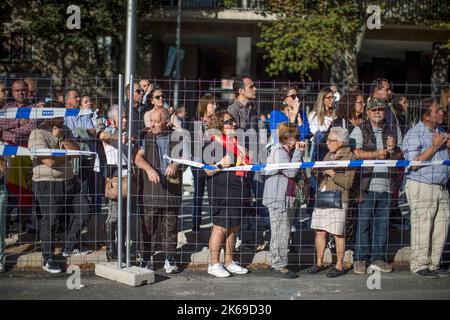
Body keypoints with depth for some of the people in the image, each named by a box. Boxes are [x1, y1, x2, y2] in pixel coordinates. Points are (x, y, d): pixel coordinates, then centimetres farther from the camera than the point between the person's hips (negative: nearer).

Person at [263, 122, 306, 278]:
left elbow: (297, 172, 17)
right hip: (278, 199, -10)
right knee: (280, 233, -8)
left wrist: (301, 152, 7)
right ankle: (279, 266, -4)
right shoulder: (279, 152, -12)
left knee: (284, 233, 12)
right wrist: (298, 152, -14)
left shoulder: (288, 151, 18)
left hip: (288, 198, 10)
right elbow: (291, 172, -18)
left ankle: (276, 264, 18)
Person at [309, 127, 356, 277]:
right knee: (320, 231, 8)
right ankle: (319, 263, 19)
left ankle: (339, 266, 6)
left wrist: (332, 174, -14)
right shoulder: (328, 155, 16)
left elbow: (348, 182, -12)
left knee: (338, 234, -2)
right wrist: (319, 173, 4)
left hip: (337, 199, -7)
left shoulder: (349, 157, -6)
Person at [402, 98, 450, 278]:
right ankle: (419, 265, 3)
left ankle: (433, 264, 16)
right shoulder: (414, 134, -7)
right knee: (422, 228, -5)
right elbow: (414, 164, -16)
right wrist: (435, 146, -14)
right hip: (421, 187, -7)